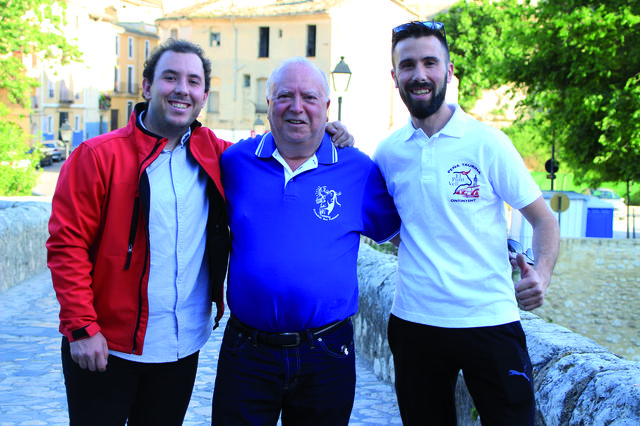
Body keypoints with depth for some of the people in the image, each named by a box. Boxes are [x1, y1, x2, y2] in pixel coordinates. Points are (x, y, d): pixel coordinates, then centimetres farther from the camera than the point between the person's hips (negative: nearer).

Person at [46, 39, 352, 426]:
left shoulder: (216, 156, 3)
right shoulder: (98, 156, -7)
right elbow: (68, 245, -9)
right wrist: (82, 327, -14)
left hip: (183, 348, 4)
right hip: (106, 349, -3)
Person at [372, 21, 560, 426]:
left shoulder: (487, 142, -6)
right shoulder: (387, 152, 4)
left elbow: (543, 219, -1)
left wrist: (541, 275, -21)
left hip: (490, 321, -3)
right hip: (413, 322, 3)